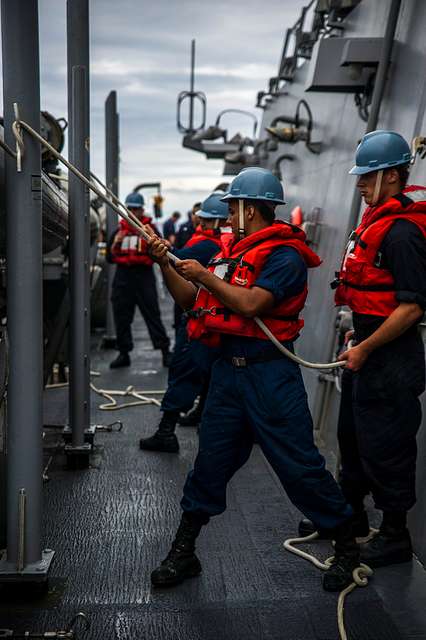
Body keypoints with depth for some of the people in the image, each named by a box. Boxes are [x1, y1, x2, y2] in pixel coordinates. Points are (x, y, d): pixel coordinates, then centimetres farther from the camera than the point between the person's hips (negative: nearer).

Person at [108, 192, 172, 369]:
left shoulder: (150, 228, 3)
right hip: (123, 276, 4)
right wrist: (115, 243, -5)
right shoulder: (120, 230, 13)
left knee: (152, 314, -4)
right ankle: (124, 354, 19)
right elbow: (111, 256, 13)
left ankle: (165, 351, 4)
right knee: (121, 316, 8)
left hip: (144, 276, -4)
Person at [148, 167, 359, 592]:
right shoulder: (231, 251, 13)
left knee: (299, 466, 1)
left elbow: (251, 304, -25)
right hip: (228, 370, 7)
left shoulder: (284, 255, -11)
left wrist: (205, 275, -15)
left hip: (270, 374, -7)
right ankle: (183, 553, 26)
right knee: (210, 463, 12)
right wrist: (166, 266, 3)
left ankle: (347, 547, 24)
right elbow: (192, 301, 15)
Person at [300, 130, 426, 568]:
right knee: (352, 434, 21)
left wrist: (365, 349, -18)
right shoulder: (377, 218, 11)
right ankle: (350, 513, 40)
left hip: (390, 356, -10)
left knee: (385, 446, 3)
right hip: (367, 346, 10)